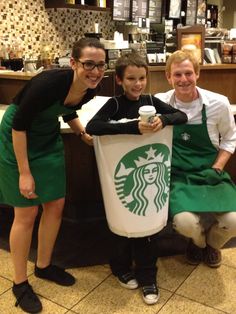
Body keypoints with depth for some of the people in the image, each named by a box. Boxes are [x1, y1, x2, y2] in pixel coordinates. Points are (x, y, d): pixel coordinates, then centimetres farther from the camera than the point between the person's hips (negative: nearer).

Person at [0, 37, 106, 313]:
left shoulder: (90, 89, -10)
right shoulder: (49, 82, -31)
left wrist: (84, 135, 0)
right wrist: (24, 173, -20)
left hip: (48, 140, 7)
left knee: (56, 205, 9)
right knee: (26, 213, -2)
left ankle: (44, 266, 32)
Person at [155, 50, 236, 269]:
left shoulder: (218, 103, -5)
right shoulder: (160, 102, -6)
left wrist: (217, 169, -4)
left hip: (210, 174, 1)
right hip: (178, 176, -1)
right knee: (185, 222, -29)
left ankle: (212, 243, 20)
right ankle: (198, 241, 15)